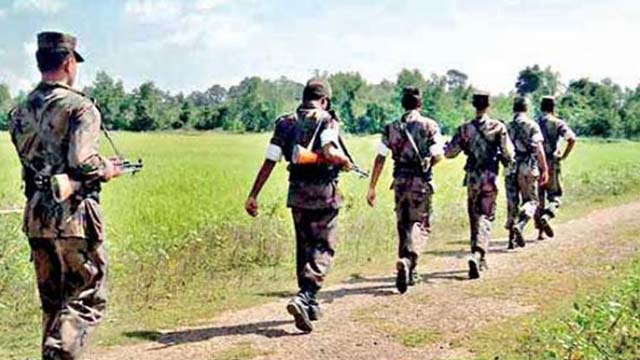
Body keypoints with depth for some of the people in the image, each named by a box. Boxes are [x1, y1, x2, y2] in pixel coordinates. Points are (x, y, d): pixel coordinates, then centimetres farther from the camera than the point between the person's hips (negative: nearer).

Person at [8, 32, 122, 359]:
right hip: (74, 214, -7)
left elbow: (32, 159, 12)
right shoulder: (79, 107, -11)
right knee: (88, 298, 2)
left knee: (52, 301, 17)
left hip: (36, 215, 7)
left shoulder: (20, 111, 11)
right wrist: (107, 170, -1)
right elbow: (82, 161, -22)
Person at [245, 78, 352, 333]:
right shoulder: (326, 121, -7)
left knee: (304, 247, 18)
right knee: (323, 249, 3)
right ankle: (304, 298, -17)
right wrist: (345, 162, -3)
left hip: (297, 194, 5)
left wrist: (253, 196, 5)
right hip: (324, 194, -5)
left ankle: (311, 305, 27)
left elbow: (269, 162, 4)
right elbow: (330, 154, -25)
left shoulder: (285, 124, 8)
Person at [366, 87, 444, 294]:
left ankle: (409, 272, 22)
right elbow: (438, 156, -10)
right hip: (421, 182, -3)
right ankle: (407, 260, -23)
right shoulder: (429, 126, -4)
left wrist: (372, 188, 2)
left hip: (400, 181, 3)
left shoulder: (391, 128, 4)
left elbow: (380, 158, 0)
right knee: (420, 224, 4)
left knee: (403, 225, 14)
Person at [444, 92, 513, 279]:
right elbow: (508, 153, -8)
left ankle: (480, 258, 23)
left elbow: (450, 153, 1)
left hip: (472, 177, 2)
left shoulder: (464, 128, -1)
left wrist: (446, 147, 23)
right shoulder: (498, 127, -5)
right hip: (489, 176, -2)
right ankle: (477, 254, -22)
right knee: (485, 217, -1)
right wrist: (507, 162, 14)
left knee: (474, 216, 14)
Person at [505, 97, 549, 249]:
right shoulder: (532, 125, -4)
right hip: (528, 168, -3)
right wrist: (544, 169, -9)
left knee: (512, 203, 10)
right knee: (531, 201, 7)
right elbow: (539, 149, -11)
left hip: (510, 169, 3)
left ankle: (512, 237, 12)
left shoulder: (507, 127, 7)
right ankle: (519, 225, -18)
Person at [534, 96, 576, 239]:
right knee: (555, 196, 5)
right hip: (551, 164, -4)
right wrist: (564, 156, -6)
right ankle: (546, 217, -23)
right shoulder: (557, 123, -3)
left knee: (538, 197, 12)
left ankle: (540, 231, 12)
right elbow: (572, 139, -15)